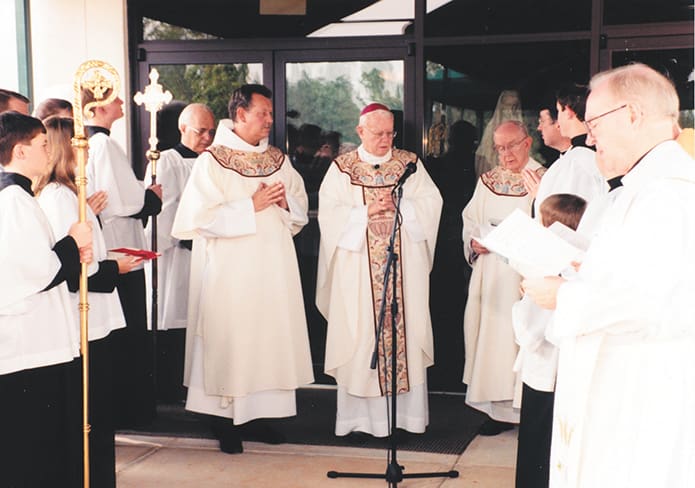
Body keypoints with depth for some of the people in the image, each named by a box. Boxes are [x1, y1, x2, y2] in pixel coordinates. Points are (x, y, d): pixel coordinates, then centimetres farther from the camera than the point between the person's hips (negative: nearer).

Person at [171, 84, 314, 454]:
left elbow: (300, 210, 16)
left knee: (270, 338, 6)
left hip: (273, 268, 5)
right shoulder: (212, 160, -5)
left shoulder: (278, 159, 12)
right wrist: (252, 205, -16)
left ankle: (258, 415, 16)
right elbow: (201, 216, -14)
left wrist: (286, 201, -6)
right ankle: (226, 422, 9)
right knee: (230, 341, -2)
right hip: (230, 272, -5)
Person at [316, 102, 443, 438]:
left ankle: (408, 413, 8)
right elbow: (329, 213, -5)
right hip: (358, 269, -1)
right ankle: (361, 417, 6)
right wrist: (367, 212, -14)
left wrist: (400, 205, -14)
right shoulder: (341, 168, 5)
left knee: (405, 330, 1)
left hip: (405, 268, 1)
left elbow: (431, 203, 1)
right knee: (360, 338, -1)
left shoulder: (409, 163, 9)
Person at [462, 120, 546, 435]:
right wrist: (475, 241, -5)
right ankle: (498, 408, 13)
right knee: (490, 333, 4)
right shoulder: (487, 182, 14)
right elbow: (470, 220, 15)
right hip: (490, 276, 5)